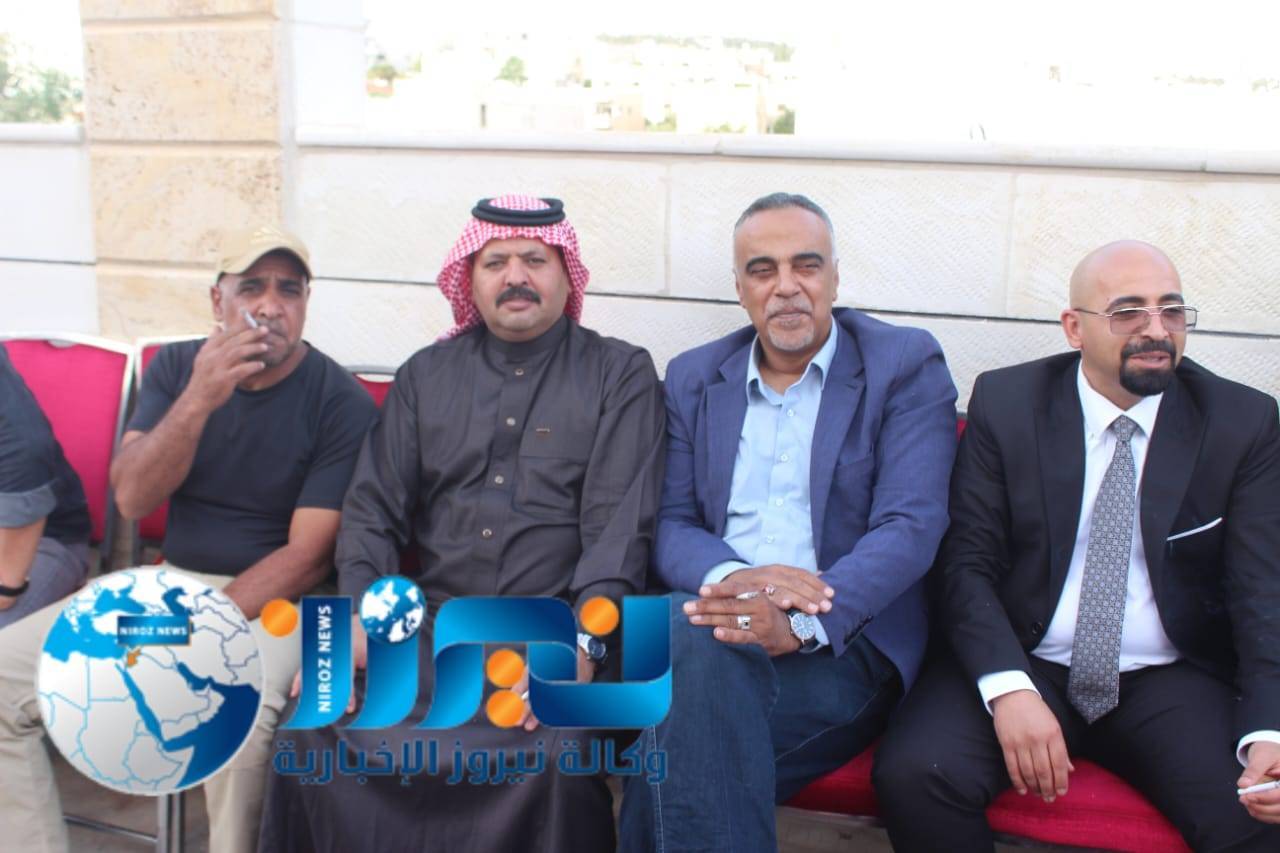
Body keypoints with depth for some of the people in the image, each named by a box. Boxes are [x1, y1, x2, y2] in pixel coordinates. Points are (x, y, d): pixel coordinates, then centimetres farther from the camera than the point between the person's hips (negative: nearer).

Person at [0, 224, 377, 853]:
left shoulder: (341, 402, -12)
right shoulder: (174, 367, 2)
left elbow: (307, 555, -14)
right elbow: (132, 499, -8)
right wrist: (198, 400, -24)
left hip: (271, 597, -5)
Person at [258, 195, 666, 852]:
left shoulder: (621, 374, 6)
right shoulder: (424, 377, 16)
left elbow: (619, 523, -5)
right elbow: (374, 510, 11)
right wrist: (356, 619, -7)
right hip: (428, 625, 3)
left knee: (553, 758, -30)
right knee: (312, 727, -20)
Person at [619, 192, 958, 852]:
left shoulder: (905, 365, 3)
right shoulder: (693, 378, 16)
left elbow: (911, 526, -9)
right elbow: (670, 525, 9)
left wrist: (799, 624, -25)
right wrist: (729, 576, -16)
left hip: (846, 643, -3)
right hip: (717, 626, 3)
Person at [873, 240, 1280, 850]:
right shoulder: (1005, 402, 0)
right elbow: (967, 562, -4)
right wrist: (1008, 687, -21)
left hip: (1171, 682, 1)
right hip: (1021, 663, 0)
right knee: (913, 774, -26)